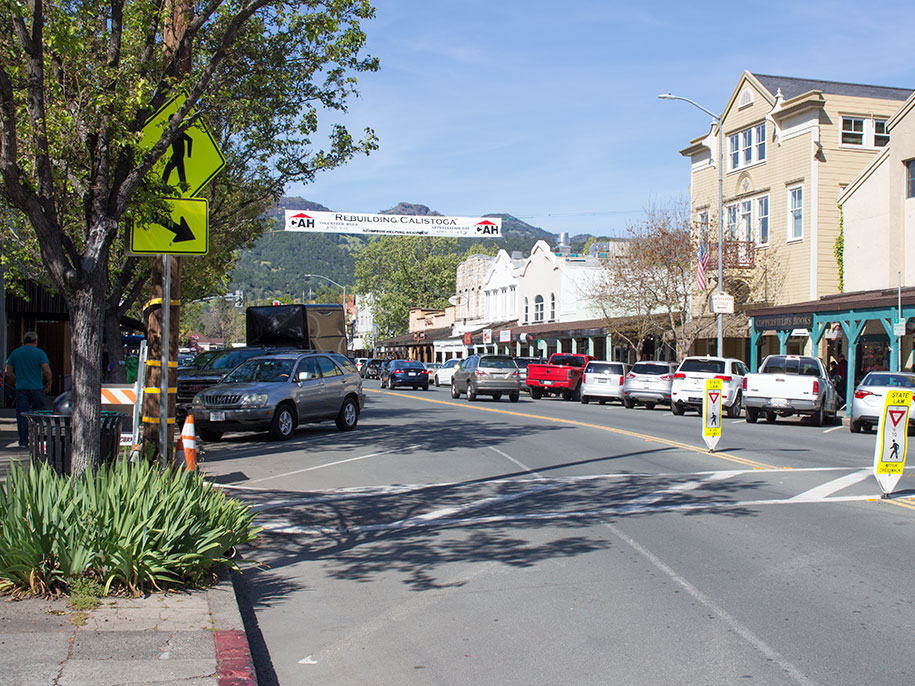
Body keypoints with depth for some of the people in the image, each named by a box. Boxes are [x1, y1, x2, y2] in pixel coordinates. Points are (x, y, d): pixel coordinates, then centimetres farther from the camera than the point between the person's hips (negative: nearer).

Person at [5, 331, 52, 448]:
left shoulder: (15, 353, 7)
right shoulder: (40, 353, -3)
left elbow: (8, 371, 9)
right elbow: (46, 370, -13)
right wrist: (49, 384, 0)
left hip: (21, 389, 2)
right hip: (37, 388, -2)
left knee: (22, 416, 4)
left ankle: (23, 442, 0)